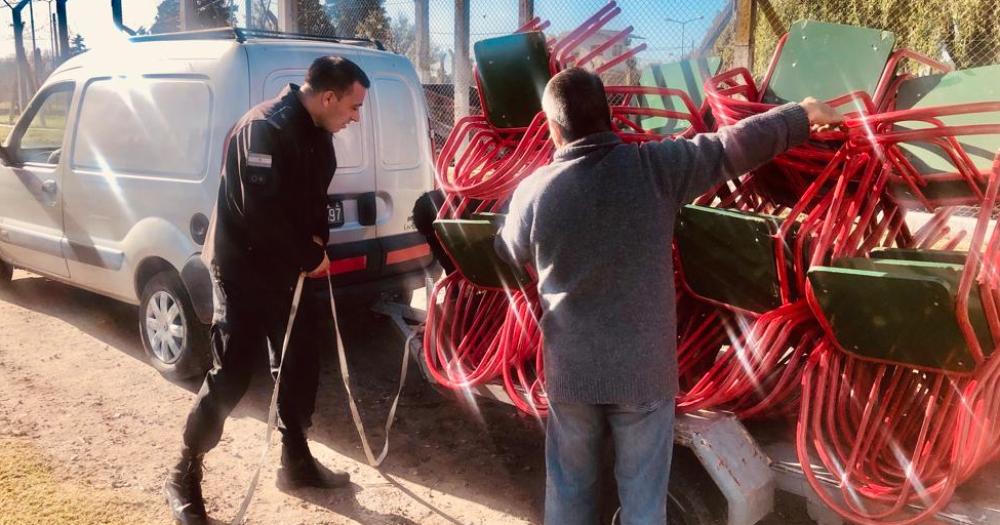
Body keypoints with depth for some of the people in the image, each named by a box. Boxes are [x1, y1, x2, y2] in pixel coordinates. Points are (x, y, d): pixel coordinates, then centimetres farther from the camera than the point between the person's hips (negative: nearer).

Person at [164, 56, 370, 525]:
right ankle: (184, 477, 15)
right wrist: (308, 257, -17)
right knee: (231, 373, -4)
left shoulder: (316, 134, 7)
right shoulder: (264, 128, -22)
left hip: (289, 268, 9)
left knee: (300, 365, 13)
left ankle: (296, 461, 30)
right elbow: (260, 211, -28)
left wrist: (317, 241, -3)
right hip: (244, 269, -9)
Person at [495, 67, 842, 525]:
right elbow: (736, 145, -1)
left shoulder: (534, 190, -10)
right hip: (645, 368, -1)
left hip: (570, 370, 1)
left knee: (569, 488, 21)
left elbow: (509, 254, 9)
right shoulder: (655, 167, -12)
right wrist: (802, 114, 16)